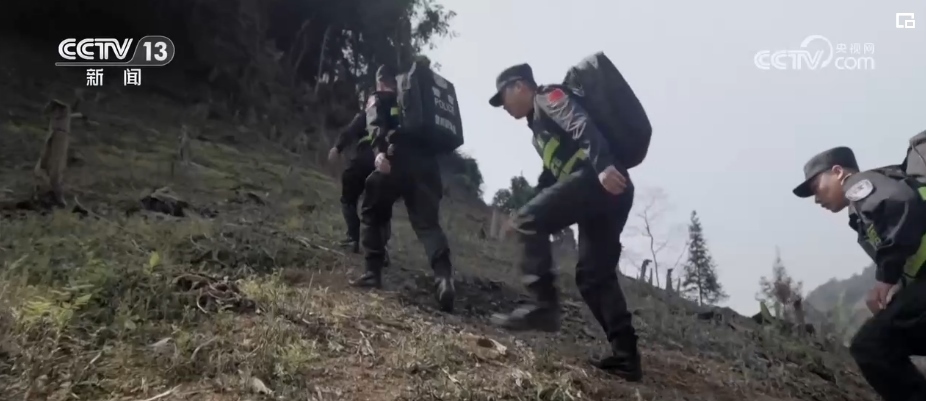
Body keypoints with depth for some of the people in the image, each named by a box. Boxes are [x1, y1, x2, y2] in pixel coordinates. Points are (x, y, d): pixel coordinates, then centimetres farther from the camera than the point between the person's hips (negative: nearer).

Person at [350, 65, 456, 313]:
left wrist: (379, 152, -19)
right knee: (428, 223, -3)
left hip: (397, 160, -3)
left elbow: (377, 126, -3)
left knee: (371, 215, 15)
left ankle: (372, 274, 4)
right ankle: (444, 277, -27)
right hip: (426, 163, 4)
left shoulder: (379, 99, 19)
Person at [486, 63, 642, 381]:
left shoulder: (548, 96, 6)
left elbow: (583, 126, -14)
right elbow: (553, 173, 33)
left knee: (527, 222, -15)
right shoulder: (541, 120, 34)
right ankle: (626, 355, 5)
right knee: (594, 275, 7)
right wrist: (542, 217, 29)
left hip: (604, 181, -10)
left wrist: (603, 165, -29)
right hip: (611, 192, 10)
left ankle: (544, 306, -19)